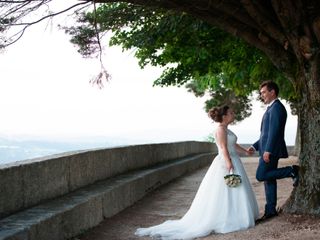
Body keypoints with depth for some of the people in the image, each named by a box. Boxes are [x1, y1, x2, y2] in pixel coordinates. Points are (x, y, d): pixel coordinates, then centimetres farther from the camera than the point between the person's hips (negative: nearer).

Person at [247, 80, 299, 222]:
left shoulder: (276, 107, -12)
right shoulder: (271, 108, 20)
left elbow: (275, 131, -20)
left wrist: (268, 150, -24)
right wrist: (255, 146, 15)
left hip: (271, 150, -10)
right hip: (267, 150, 10)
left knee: (261, 176, -14)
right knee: (268, 179, 9)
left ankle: (292, 171, -6)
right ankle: (270, 211, 13)